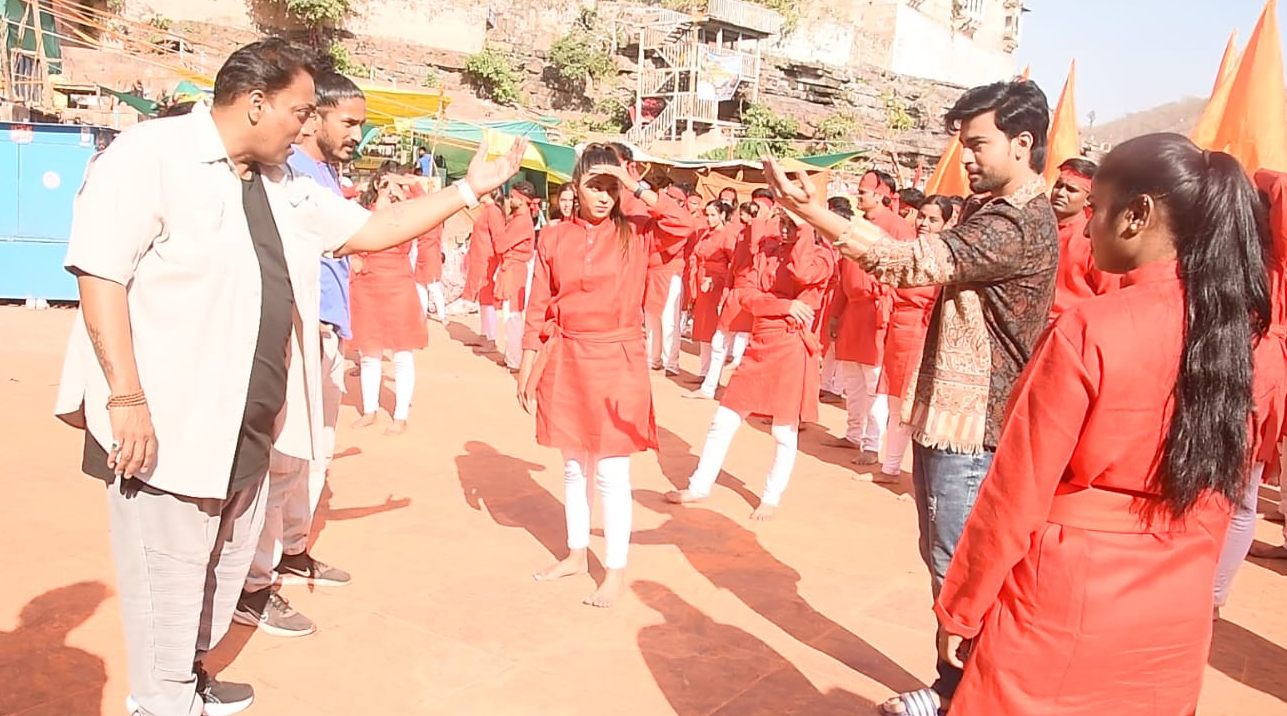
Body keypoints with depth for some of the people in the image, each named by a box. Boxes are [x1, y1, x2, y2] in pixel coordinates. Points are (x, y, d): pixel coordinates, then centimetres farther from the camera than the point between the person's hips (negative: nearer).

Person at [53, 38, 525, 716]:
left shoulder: (286, 186, 12)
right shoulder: (149, 156, -12)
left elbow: (372, 229, 17)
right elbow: (99, 274, -17)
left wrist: (470, 188, 12)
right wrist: (126, 399, -22)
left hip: (247, 425, 8)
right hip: (167, 423, -8)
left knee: (224, 565, 20)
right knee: (169, 577, 4)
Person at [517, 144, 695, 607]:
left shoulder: (636, 233, -2)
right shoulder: (554, 239, 2)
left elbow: (685, 226, -21)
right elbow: (539, 310, 4)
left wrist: (636, 187, -18)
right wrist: (527, 370, 2)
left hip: (617, 363, -3)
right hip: (566, 361, 3)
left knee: (611, 474, 0)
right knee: (573, 467, 15)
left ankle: (616, 572, 13)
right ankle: (576, 554, 32)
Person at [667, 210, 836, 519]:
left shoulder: (822, 255, -2)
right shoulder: (766, 252, 11)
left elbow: (803, 274, -26)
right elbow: (748, 297, 0)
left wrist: (805, 229, -14)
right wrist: (785, 306, -16)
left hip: (793, 348, -5)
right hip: (760, 343, 5)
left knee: (785, 430, 5)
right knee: (723, 420, 6)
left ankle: (771, 498, 21)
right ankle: (699, 486, 19)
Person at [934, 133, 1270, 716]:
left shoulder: (1088, 331, -21)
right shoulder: (1235, 331, -2)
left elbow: (1017, 495, -16)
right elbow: (1221, 495, 9)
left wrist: (959, 607, -4)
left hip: (1068, 608, -6)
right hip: (1178, 618, 6)